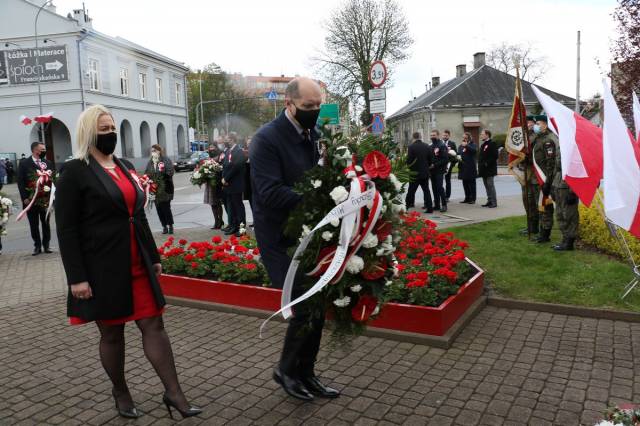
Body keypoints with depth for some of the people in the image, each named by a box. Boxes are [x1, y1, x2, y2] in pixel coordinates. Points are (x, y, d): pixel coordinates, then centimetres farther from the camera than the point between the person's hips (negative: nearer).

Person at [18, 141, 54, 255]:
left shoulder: (48, 163, 6)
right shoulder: (24, 163, -1)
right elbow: (21, 182, -4)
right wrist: (25, 198, -10)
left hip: (45, 199, 2)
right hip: (30, 200, -1)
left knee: (46, 223, 8)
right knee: (34, 225, 6)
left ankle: (46, 245, 18)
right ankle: (37, 246, 15)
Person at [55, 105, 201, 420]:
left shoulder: (126, 167, 13)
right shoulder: (74, 172, -7)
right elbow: (66, 229, -10)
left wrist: (154, 258, 15)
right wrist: (77, 277, -16)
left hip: (138, 264, 5)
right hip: (103, 268, -5)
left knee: (154, 324, 2)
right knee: (112, 333, 9)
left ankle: (173, 392, 7)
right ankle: (121, 392, 28)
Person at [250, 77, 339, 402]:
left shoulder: (312, 134, 8)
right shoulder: (266, 139, -15)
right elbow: (270, 192, -24)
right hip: (281, 239, -7)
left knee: (318, 305, 10)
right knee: (306, 307, -7)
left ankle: (306, 374, 28)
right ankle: (286, 369, 20)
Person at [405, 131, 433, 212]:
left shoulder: (411, 147, -13)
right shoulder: (427, 146, 0)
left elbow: (409, 161, -14)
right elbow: (431, 160, 3)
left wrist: (410, 166, 6)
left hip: (415, 172, -4)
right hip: (425, 172, 4)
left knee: (411, 191, 3)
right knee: (426, 190, 12)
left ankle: (406, 207, 6)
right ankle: (429, 208, 12)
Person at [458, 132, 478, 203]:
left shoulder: (472, 145, -1)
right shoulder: (460, 146, 16)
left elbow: (475, 150, -21)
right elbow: (458, 154, 15)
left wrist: (466, 145, -28)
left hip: (470, 168, -5)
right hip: (463, 168, 5)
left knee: (471, 184, -1)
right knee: (465, 184, 9)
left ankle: (473, 199, 3)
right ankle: (467, 198, 16)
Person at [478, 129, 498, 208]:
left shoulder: (492, 144, -10)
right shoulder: (483, 145, 18)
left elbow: (495, 156, -17)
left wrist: (487, 163, -19)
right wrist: (480, 167, 12)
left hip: (489, 169, -9)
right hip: (484, 170, 9)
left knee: (490, 185, -7)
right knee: (487, 186, 11)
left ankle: (494, 202, -3)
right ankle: (489, 201, 17)